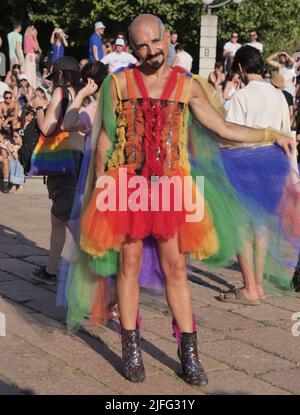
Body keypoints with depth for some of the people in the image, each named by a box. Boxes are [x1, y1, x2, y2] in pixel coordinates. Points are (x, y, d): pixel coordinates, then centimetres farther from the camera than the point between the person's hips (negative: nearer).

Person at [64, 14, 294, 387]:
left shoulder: (188, 86, 6)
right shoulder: (119, 82, 4)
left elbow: (225, 129, 8)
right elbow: (104, 139, 6)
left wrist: (272, 135, 3)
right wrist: (99, 188, 1)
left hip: (170, 186, 1)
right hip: (126, 185, 0)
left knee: (175, 266, 1)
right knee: (129, 264, 3)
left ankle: (189, 354, 7)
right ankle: (131, 350, 14)